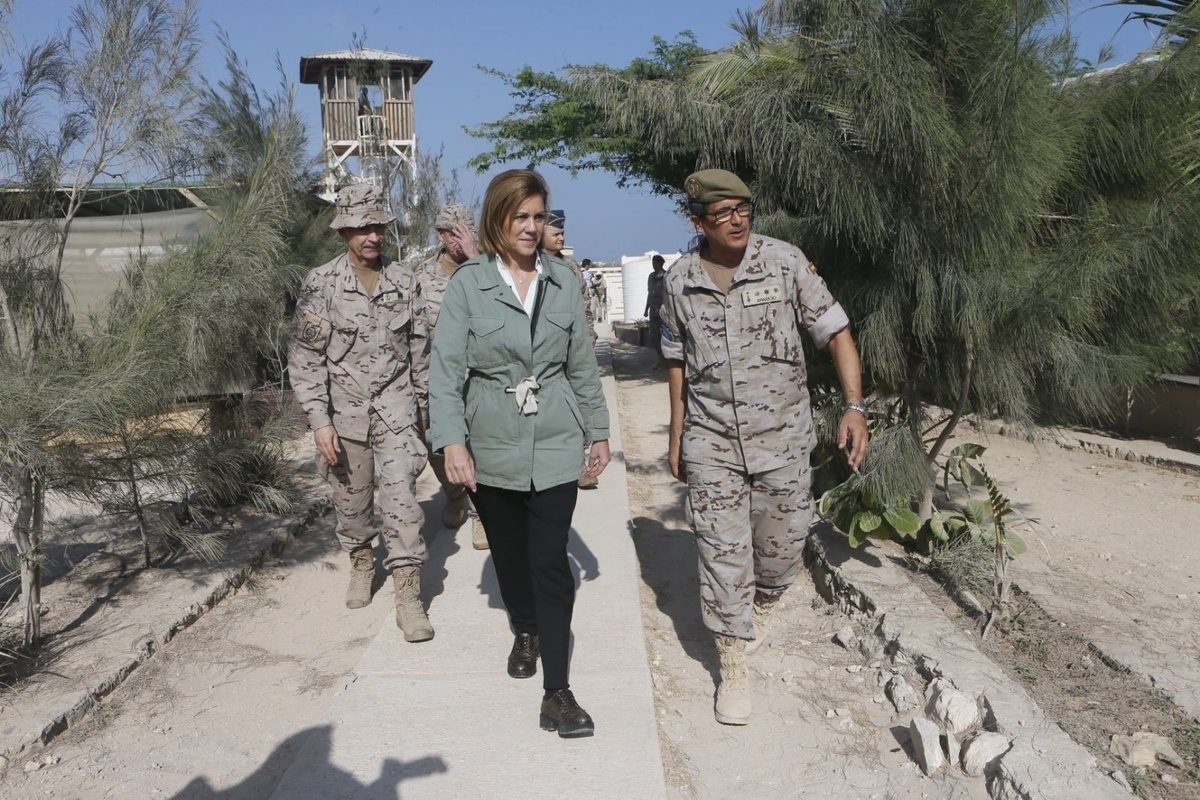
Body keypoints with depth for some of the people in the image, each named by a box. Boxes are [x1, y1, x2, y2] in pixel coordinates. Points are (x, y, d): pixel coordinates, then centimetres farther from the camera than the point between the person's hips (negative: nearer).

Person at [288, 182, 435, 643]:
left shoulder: (404, 283, 3)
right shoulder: (321, 284, -5)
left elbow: (420, 351, 11)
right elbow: (304, 357, -6)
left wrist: (423, 407, 14)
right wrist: (319, 419, -12)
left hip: (395, 411, 1)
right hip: (344, 413, 0)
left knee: (401, 501, -7)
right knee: (351, 502, 13)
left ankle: (408, 597, -1)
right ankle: (361, 565, 39)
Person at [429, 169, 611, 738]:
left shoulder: (563, 280, 3)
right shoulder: (468, 283, -5)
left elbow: (582, 364, 10)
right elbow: (446, 367, -10)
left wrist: (598, 430, 12)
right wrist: (452, 441, -20)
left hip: (555, 442, 0)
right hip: (492, 445, 0)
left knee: (550, 560, -5)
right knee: (508, 552, 16)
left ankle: (556, 694, 0)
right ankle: (525, 631, 45)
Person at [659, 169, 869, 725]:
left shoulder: (786, 262, -8)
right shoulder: (679, 281, -1)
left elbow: (835, 333, -6)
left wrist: (854, 407, -18)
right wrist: (676, 435, 11)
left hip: (782, 436, 0)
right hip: (711, 443, 0)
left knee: (782, 545, 12)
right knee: (722, 554, 2)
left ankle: (760, 610, 45)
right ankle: (733, 668, 18)